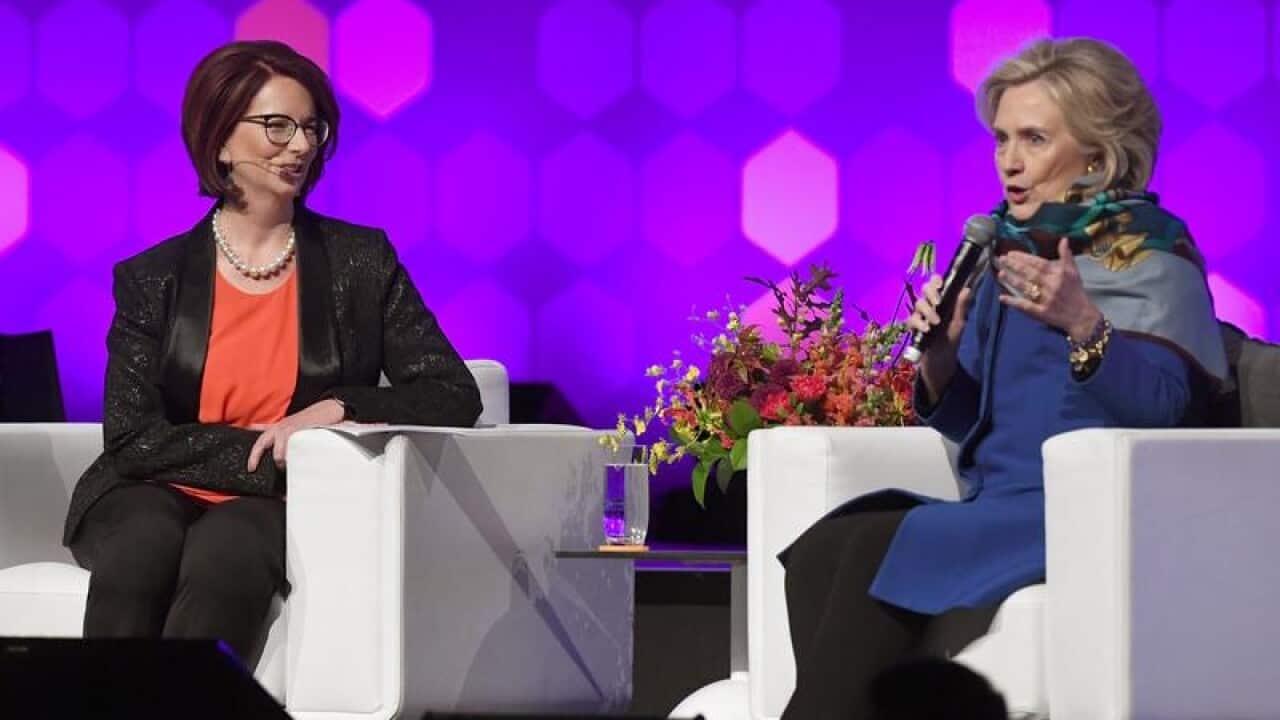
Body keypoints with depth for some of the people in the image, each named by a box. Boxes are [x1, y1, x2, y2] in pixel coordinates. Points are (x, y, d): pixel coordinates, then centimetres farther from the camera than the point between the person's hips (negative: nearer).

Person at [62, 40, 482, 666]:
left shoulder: (362, 263, 9)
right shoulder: (152, 280, 7)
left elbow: (456, 397, 2)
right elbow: (132, 439, -3)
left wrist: (335, 410, -13)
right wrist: (266, 452, -12)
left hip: (286, 507, 0)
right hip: (157, 495, 0)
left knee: (227, 552, -35)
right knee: (142, 545, -35)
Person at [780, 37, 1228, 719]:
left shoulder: (1146, 249, -2)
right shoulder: (1012, 249, 18)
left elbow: (1165, 406, -14)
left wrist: (1083, 324, -29)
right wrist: (941, 352, -1)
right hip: (1000, 507, 7)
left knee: (877, 549, -25)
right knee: (818, 553, -18)